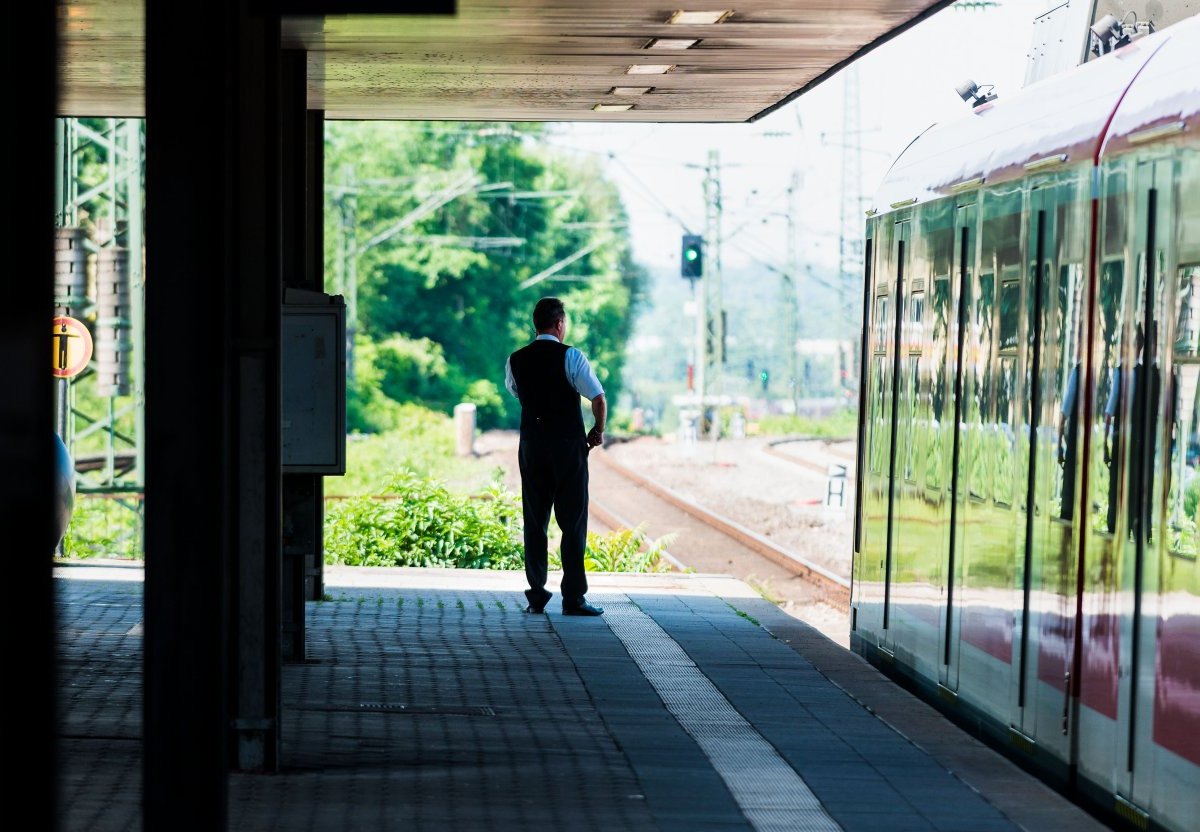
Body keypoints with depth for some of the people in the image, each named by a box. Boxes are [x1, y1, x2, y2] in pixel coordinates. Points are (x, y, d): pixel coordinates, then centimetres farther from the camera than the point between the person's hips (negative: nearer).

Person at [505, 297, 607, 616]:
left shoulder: (516, 361, 3)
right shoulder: (570, 356, -11)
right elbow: (599, 399, -13)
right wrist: (598, 431, 3)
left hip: (531, 446, 4)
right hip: (568, 446, -4)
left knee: (534, 522, 9)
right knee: (573, 524, 0)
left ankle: (536, 595, 8)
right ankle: (573, 598, -1)